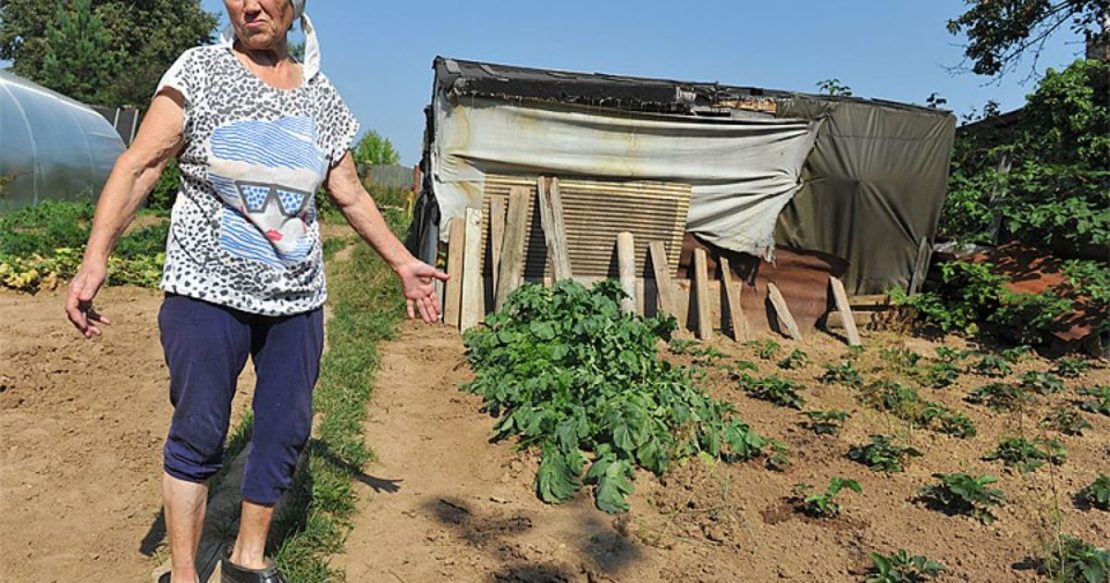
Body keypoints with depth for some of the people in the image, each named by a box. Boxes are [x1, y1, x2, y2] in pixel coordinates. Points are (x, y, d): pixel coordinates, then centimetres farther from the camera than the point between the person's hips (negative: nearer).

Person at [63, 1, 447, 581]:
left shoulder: (323, 98, 8)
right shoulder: (199, 71, -1)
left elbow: (351, 195, 15)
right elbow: (139, 165, -7)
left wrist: (402, 262, 14)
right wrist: (96, 257, -18)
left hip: (297, 296, 4)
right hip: (208, 289, -3)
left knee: (286, 429, 7)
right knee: (198, 433, 1)